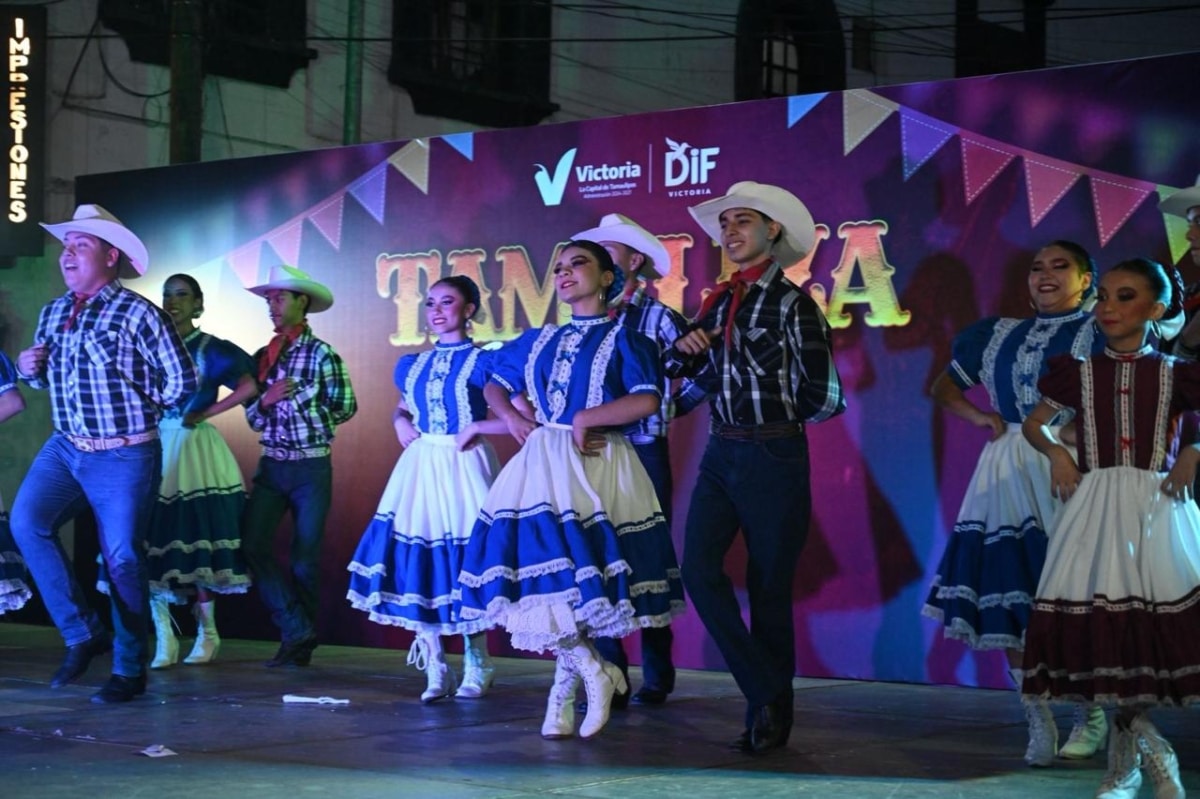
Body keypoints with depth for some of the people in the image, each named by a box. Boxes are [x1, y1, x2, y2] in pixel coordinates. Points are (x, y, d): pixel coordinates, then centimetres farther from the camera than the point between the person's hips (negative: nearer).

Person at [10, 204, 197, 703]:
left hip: (124, 459, -6)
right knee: (26, 521, -15)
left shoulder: (137, 313, -11)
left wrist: (132, 408, 1)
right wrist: (29, 370, 0)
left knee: (123, 558, -2)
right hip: (64, 450, 6)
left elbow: (182, 379, -11)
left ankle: (129, 670, 12)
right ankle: (82, 634, -4)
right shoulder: (53, 313, 9)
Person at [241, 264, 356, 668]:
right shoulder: (262, 357, 9)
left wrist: (295, 399, -7)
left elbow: (345, 407, -7)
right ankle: (297, 629, 1)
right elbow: (253, 417, 11)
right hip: (271, 465, 5)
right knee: (253, 545, -8)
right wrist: (267, 399, -10)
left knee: (306, 559, 2)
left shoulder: (322, 354, -6)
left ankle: (301, 642, 14)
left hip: (311, 467, -5)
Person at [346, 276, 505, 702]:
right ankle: (434, 669, 11)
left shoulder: (484, 362, -5)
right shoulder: (412, 364, 12)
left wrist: (476, 427, -15)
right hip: (420, 467, 5)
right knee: (416, 558, 0)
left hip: (464, 467, -5)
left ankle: (476, 665, 14)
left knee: (468, 559, -2)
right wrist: (400, 423, 8)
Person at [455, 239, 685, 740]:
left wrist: (585, 419, -11)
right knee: (539, 563, -7)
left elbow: (648, 400, -13)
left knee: (582, 575, -8)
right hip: (542, 464, 5)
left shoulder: (623, 338, 1)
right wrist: (511, 418, 7)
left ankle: (565, 690, 3)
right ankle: (593, 671, 5)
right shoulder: (539, 340, 17)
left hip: (597, 465, -5)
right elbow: (495, 385, 27)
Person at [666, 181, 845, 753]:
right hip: (721, 454, 6)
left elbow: (823, 398, -10)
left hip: (774, 458, -5)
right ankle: (767, 694, -1)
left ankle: (771, 717, 15)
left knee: (769, 587, 2)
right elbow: (693, 372, 21)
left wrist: (775, 414, 5)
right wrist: (687, 350, 0)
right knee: (699, 568, -10)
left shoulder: (792, 304, -7)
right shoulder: (718, 303, 11)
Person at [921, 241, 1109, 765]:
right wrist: (979, 416, 10)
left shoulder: (1098, 332, 4)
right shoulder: (999, 335, 18)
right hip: (1008, 475, 5)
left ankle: (1092, 716, 9)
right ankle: (1038, 722, 8)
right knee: (1009, 599, 0)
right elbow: (943, 386, 26)